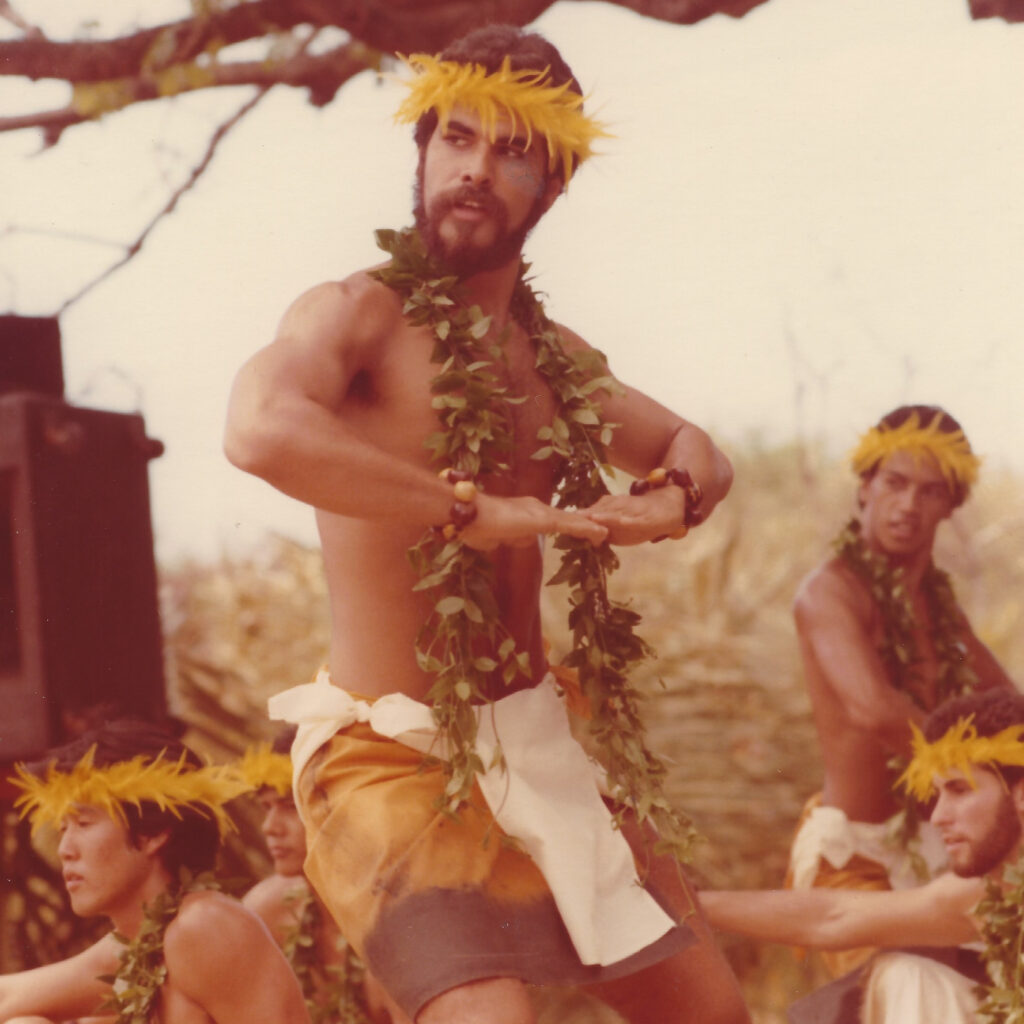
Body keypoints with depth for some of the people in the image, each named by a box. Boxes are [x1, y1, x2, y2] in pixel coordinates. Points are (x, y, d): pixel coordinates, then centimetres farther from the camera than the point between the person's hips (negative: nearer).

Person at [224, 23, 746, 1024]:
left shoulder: (553, 356, 11)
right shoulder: (362, 313, -12)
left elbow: (694, 449, 25)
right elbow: (260, 428, -34)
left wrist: (669, 499, 0)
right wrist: (474, 512, -30)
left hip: (534, 753, 8)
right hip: (395, 765, -8)